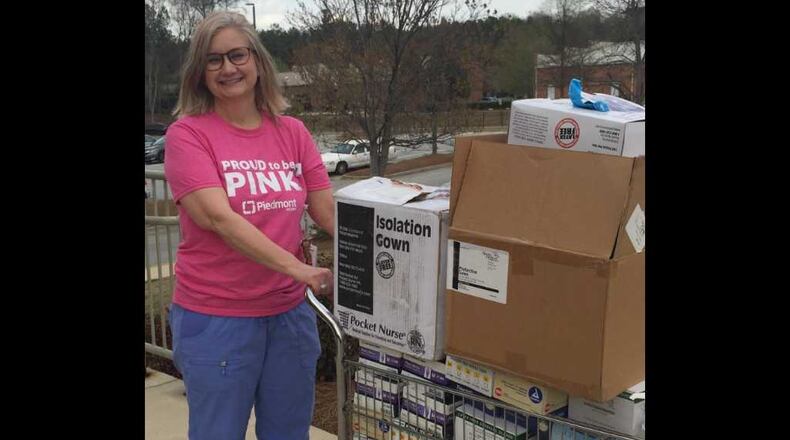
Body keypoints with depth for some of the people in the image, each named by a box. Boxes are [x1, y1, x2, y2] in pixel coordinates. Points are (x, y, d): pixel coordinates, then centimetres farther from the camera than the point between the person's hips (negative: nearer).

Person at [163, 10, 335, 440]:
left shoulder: (293, 132, 3)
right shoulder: (187, 133, -9)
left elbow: (329, 213, 2)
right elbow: (219, 217, -21)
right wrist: (298, 269, -29)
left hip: (290, 312, 4)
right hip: (215, 318, -4)